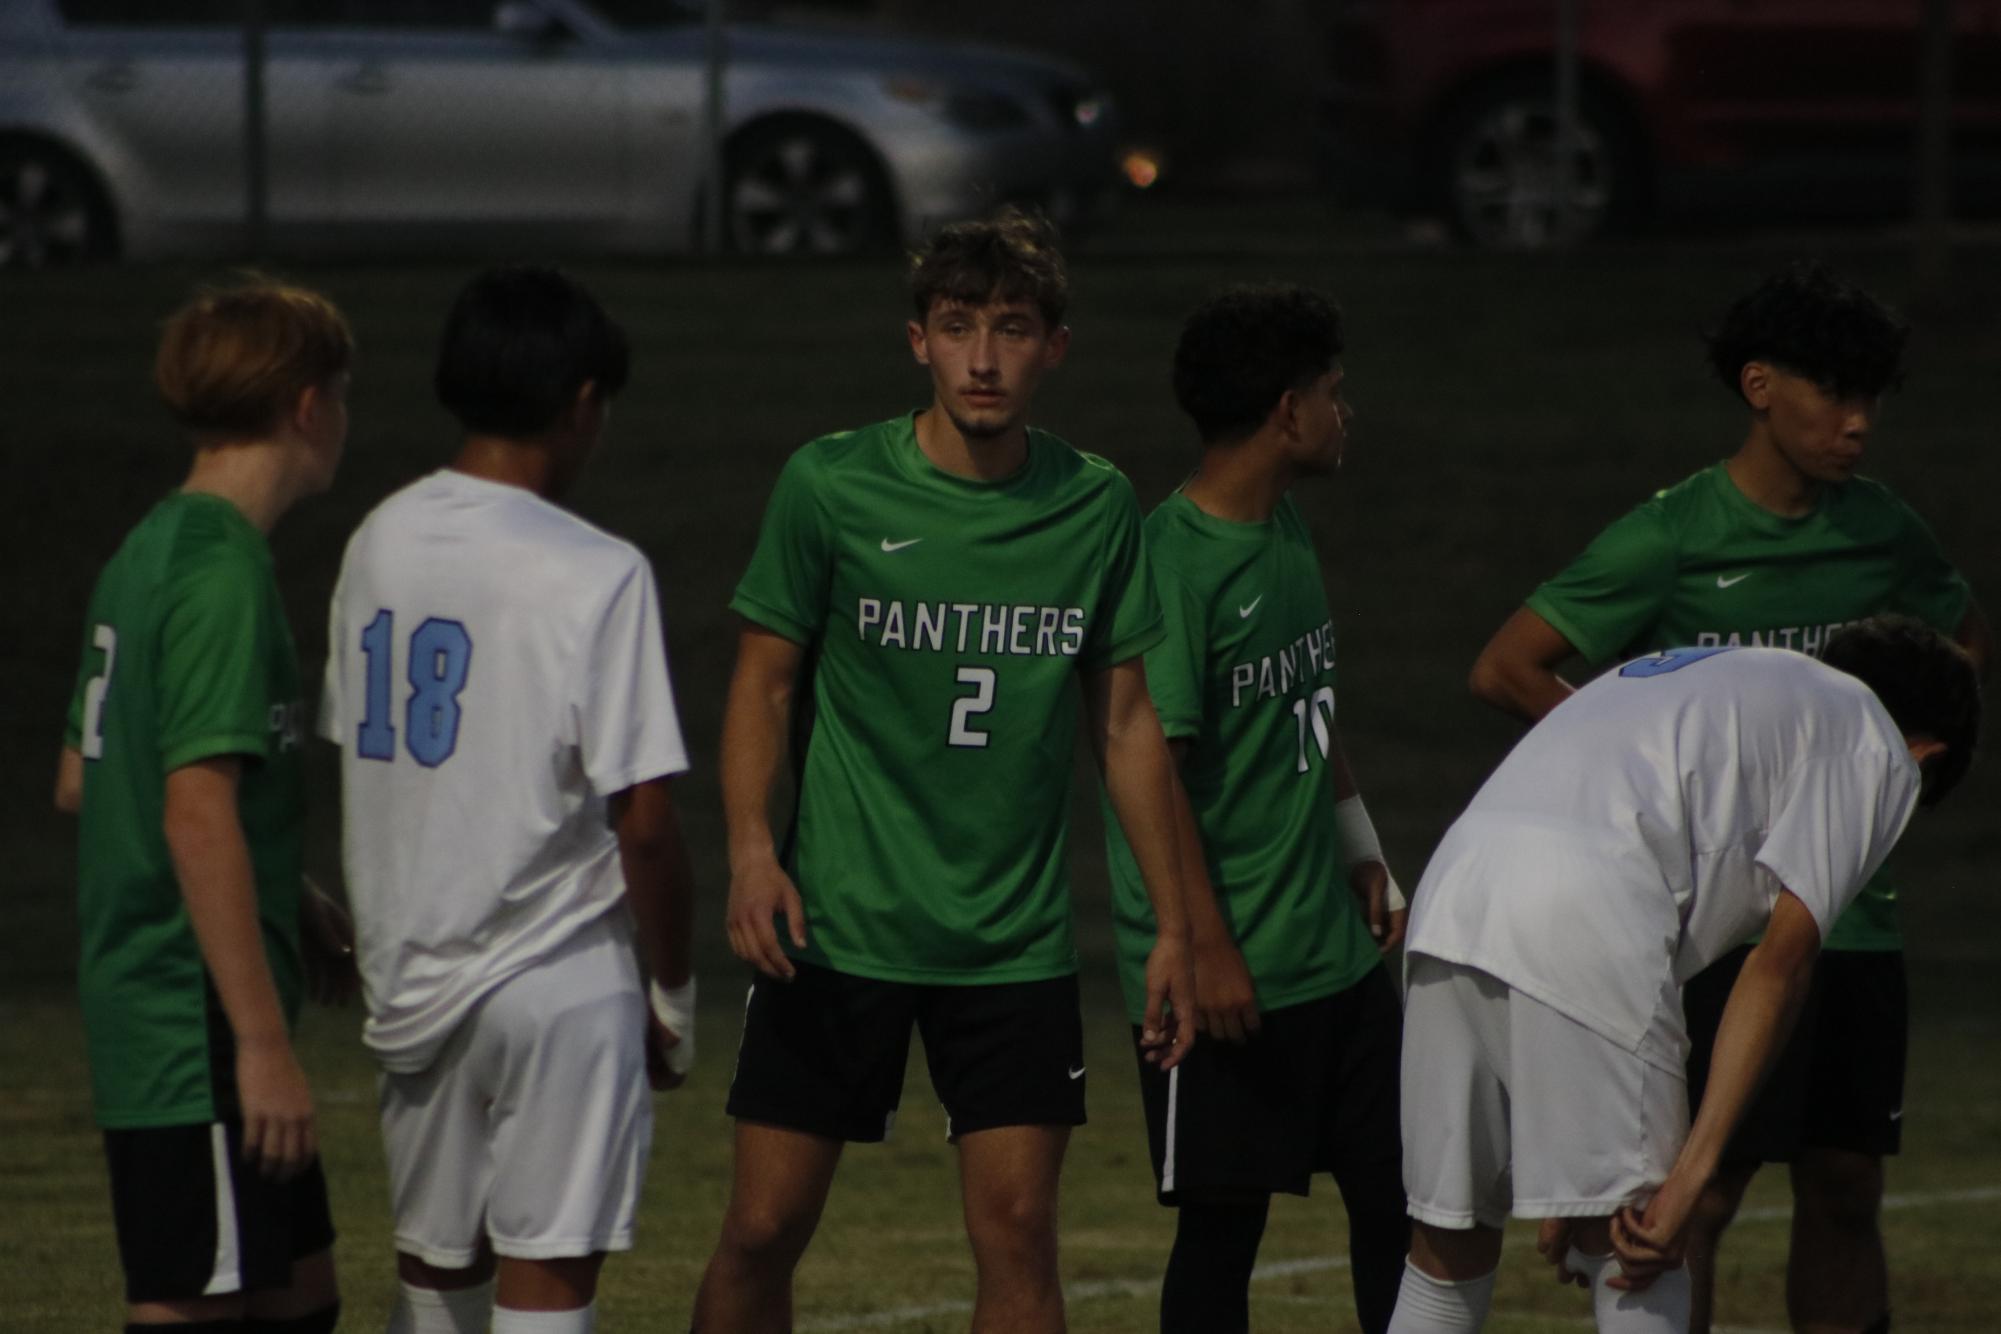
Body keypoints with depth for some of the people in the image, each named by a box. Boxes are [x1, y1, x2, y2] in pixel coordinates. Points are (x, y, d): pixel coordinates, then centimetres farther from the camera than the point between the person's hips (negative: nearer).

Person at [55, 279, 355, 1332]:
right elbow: (198, 811, -23)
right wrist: (264, 1040, -22)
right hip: (199, 1027, -10)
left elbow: (78, 780, 21)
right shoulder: (224, 573, -16)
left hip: (139, 1006, 10)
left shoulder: (146, 553, 13)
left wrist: (291, 908, 25)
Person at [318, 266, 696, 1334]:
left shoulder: (377, 543, 5)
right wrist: (672, 992, -3)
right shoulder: (594, 574, -15)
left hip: (409, 973, 6)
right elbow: (641, 821, -15)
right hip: (560, 976, -6)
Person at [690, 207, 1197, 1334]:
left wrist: (1173, 925, 9)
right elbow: (765, 681, 2)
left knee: (1018, 1232, -4)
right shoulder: (832, 486, -5)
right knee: (765, 1229, -1)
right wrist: (752, 848, -14)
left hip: (1017, 938, 2)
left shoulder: (1096, 505, 2)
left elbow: (1126, 721, 10)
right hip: (839, 927, -1)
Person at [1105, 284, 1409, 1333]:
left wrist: (1362, 852, 22)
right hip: (1229, 972, -8)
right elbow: (1153, 765, -18)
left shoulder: (1287, 532, 10)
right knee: (1223, 1223, -1)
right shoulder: (1173, 560, -17)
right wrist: (1210, 949, -19)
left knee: (1394, 1192, 10)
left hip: (1336, 951, 8)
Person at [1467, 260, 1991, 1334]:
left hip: (1852, 913, 5)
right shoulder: (1670, 541, -9)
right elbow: (1503, 670, -9)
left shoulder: (1881, 530, 6)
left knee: (1844, 1188, 8)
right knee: (1702, 1190, -5)